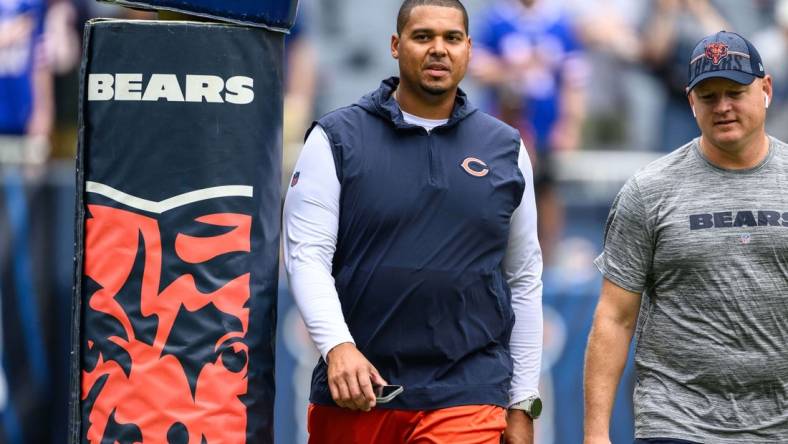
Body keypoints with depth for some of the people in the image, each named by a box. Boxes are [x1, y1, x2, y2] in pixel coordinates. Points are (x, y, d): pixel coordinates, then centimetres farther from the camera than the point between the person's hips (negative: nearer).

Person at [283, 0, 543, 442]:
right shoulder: (337, 139, 4)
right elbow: (307, 254, -3)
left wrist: (522, 404, 11)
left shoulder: (506, 149, 10)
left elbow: (525, 279, 13)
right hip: (354, 389, 0)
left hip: (466, 396, 0)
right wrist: (337, 345, -20)